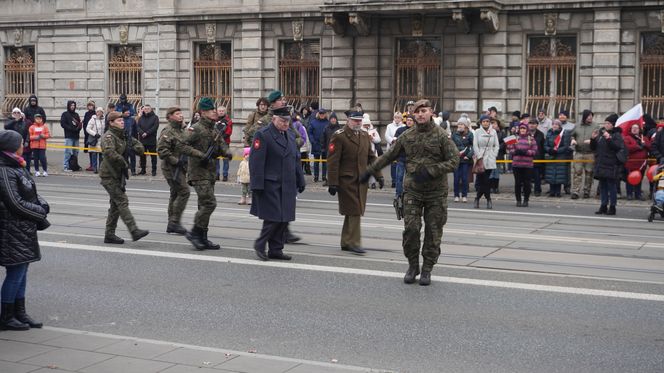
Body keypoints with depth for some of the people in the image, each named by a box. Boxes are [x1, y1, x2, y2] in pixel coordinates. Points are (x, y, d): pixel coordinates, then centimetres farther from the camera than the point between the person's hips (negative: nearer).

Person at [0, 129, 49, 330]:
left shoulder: (18, 168, 12)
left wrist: (42, 204, -3)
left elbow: (32, 193, 16)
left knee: (21, 271, 14)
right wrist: (40, 212, -9)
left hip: (25, 229, 9)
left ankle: (19, 314, 22)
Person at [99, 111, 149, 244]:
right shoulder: (108, 136, -12)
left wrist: (134, 147, -7)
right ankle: (134, 231, -19)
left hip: (118, 175, 9)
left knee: (115, 205, 12)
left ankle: (109, 235, 19)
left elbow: (140, 148, 17)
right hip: (109, 175, -9)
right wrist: (124, 163, -22)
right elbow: (109, 152, -31)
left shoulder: (123, 136, 14)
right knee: (122, 202, -14)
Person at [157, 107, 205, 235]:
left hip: (179, 168, 10)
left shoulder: (181, 131, 16)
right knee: (184, 191, -14)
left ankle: (172, 224, 19)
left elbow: (184, 147, 24)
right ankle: (175, 222, -9)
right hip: (171, 168, -10)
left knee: (175, 194, 12)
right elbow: (161, 149, -22)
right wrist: (175, 161, -22)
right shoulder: (168, 132, -13)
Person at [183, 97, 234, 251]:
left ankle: (202, 238, 17)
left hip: (210, 173, 9)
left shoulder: (215, 131, 15)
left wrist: (227, 153, -11)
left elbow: (223, 147, 12)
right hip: (199, 173, -9)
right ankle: (194, 232, -6)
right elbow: (183, 146, -16)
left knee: (205, 206, 12)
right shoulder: (198, 129, -11)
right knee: (209, 203, -16)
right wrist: (199, 156, -20)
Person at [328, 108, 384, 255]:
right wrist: (333, 183, -15)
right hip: (347, 181, -7)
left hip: (362, 181, 7)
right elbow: (333, 161, -11)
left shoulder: (365, 136, 14)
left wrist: (378, 176, 10)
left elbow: (371, 157, 18)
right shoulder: (339, 136, -8)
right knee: (354, 211, -8)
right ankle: (354, 243, -1)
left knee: (354, 212, 10)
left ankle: (346, 243, 20)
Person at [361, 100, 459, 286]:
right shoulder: (407, 136, 6)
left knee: (433, 232, 2)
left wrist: (430, 171, -18)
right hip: (412, 190, 2)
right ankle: (413, 265, 13)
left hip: (436, 192, -2)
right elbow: (389, 155, 16)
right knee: (411, 229, -6)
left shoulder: (441, 135, -5)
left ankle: (427, 270, 15)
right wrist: (370, 171, 15)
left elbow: (454, 161, -9)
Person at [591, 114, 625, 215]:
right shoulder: (600, 133, 12)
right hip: (600, 164, 6)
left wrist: (609, 139, -24)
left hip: (611, 166, -6)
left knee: (612, 187, -3)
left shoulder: (617, 135, -3)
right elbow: (593, 148, 15)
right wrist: (593, 139, -2)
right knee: (602, 187, 10)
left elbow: (618, 147, -17)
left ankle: (612, 207, 2)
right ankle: (603, 206, 15)